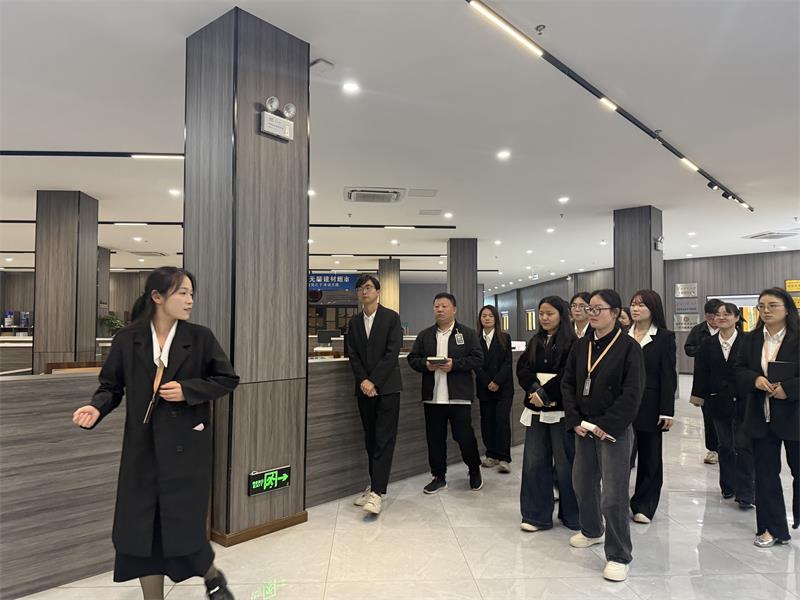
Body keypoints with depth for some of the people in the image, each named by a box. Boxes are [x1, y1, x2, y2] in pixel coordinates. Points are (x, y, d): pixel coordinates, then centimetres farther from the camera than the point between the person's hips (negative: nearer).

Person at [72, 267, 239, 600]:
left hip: (186, 446, -2)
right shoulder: (126, 340, -2)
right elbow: (112, 385, 5)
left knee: (184, 523, 4)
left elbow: (228, 379, -1)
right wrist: (97, 408, -14)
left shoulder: (200, 337, -5)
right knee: (140, 528, 8)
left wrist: (188, 390, -13)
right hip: (142, 448, 2)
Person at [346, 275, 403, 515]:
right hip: (364, 388, 5)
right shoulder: (354, 322, 11)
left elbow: (392, 352, -10)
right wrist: (363, 381, -8)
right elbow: (352, 355, 7)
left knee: (384, 439, -6)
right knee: (371, 439, 11)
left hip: (387, 387, -5)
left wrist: (374, 381, -14)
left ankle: (377, 492, -5)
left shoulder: (391, 317, -2)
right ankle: (374, 485, 21)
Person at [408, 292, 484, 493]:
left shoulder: (467, 333, 2)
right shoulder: (424, 335, 11)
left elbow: (478, 358, -6)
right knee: (435, 438, 9)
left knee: (464, 436, 2)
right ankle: (438, 477, 24)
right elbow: (412, 358, 8)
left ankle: (475, 471, 28)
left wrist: (454, 364, -17)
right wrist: (426, 364, -12)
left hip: (459, 396, -3)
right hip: (432, 396, 3)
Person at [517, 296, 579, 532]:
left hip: (561, 410, -5)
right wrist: (535, 389, -14)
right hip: (536, 409, 5)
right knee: (534, 461, 6)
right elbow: (522, 368, 3)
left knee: (565, 463, 4)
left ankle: (572, 514, 23)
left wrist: (545, 393, -16)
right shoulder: (535, 341, 13)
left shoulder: (572, 342, -5)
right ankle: (536, 515, 18)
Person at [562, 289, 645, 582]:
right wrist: (575, 420, -3)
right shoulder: (580, 346, 6)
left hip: (614, 430, -5)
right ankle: (592, 531, 41)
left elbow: (632, 393, -14)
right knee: (583, 482, 17)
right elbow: (567, 383, 7)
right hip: (584, 427, 6)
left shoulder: (628, 347, -9)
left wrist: (606, 425, -16)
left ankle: (619, 556, 13)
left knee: (614, 495, -3)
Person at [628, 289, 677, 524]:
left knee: (650, 457, 9)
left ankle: (643, 506, 21)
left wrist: (667, 411, -10)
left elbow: (668, 376, -5)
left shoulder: (665, 337, -1)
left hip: (650, 407, -2)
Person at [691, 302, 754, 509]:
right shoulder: (708, 344, 4)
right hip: (719, 403, 3)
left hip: (743, 403, -3)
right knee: (725, 446, 14)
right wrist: (699, 396, -3)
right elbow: (701, 373, 3)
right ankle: (728, 486, 28)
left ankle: (745, 493, 7)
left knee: (743, 448, -2)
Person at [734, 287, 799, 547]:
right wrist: (755, 379, -12)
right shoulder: (751, 340, 5)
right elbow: (739, 370, 6)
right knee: (766, 474, 9)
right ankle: (772, 528, 21)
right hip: (762, 416, 4)